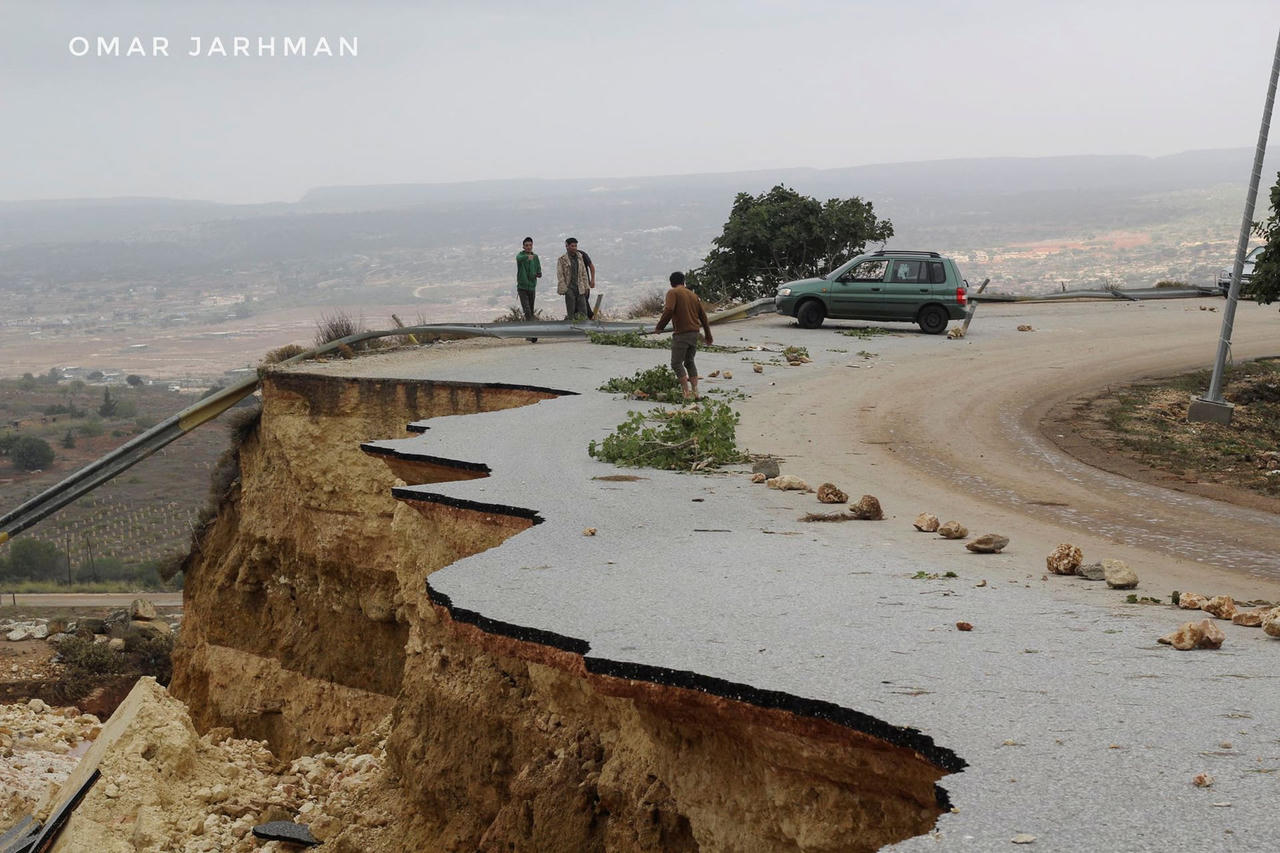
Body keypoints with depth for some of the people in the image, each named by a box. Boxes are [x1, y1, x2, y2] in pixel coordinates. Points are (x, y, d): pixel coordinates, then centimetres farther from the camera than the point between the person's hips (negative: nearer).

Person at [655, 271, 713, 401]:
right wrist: (708, 336, 23)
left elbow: (668, 311, -19)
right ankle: (695, 391, 10)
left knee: (677, 363, -3)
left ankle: (687, 392, -12)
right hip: (694, 333, 7)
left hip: (681, 334, -7)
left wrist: (659, 327, -8)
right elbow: (703, 316, 17)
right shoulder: (693, 295, 16)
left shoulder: (672, 293, -3)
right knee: (689, 362, 18)